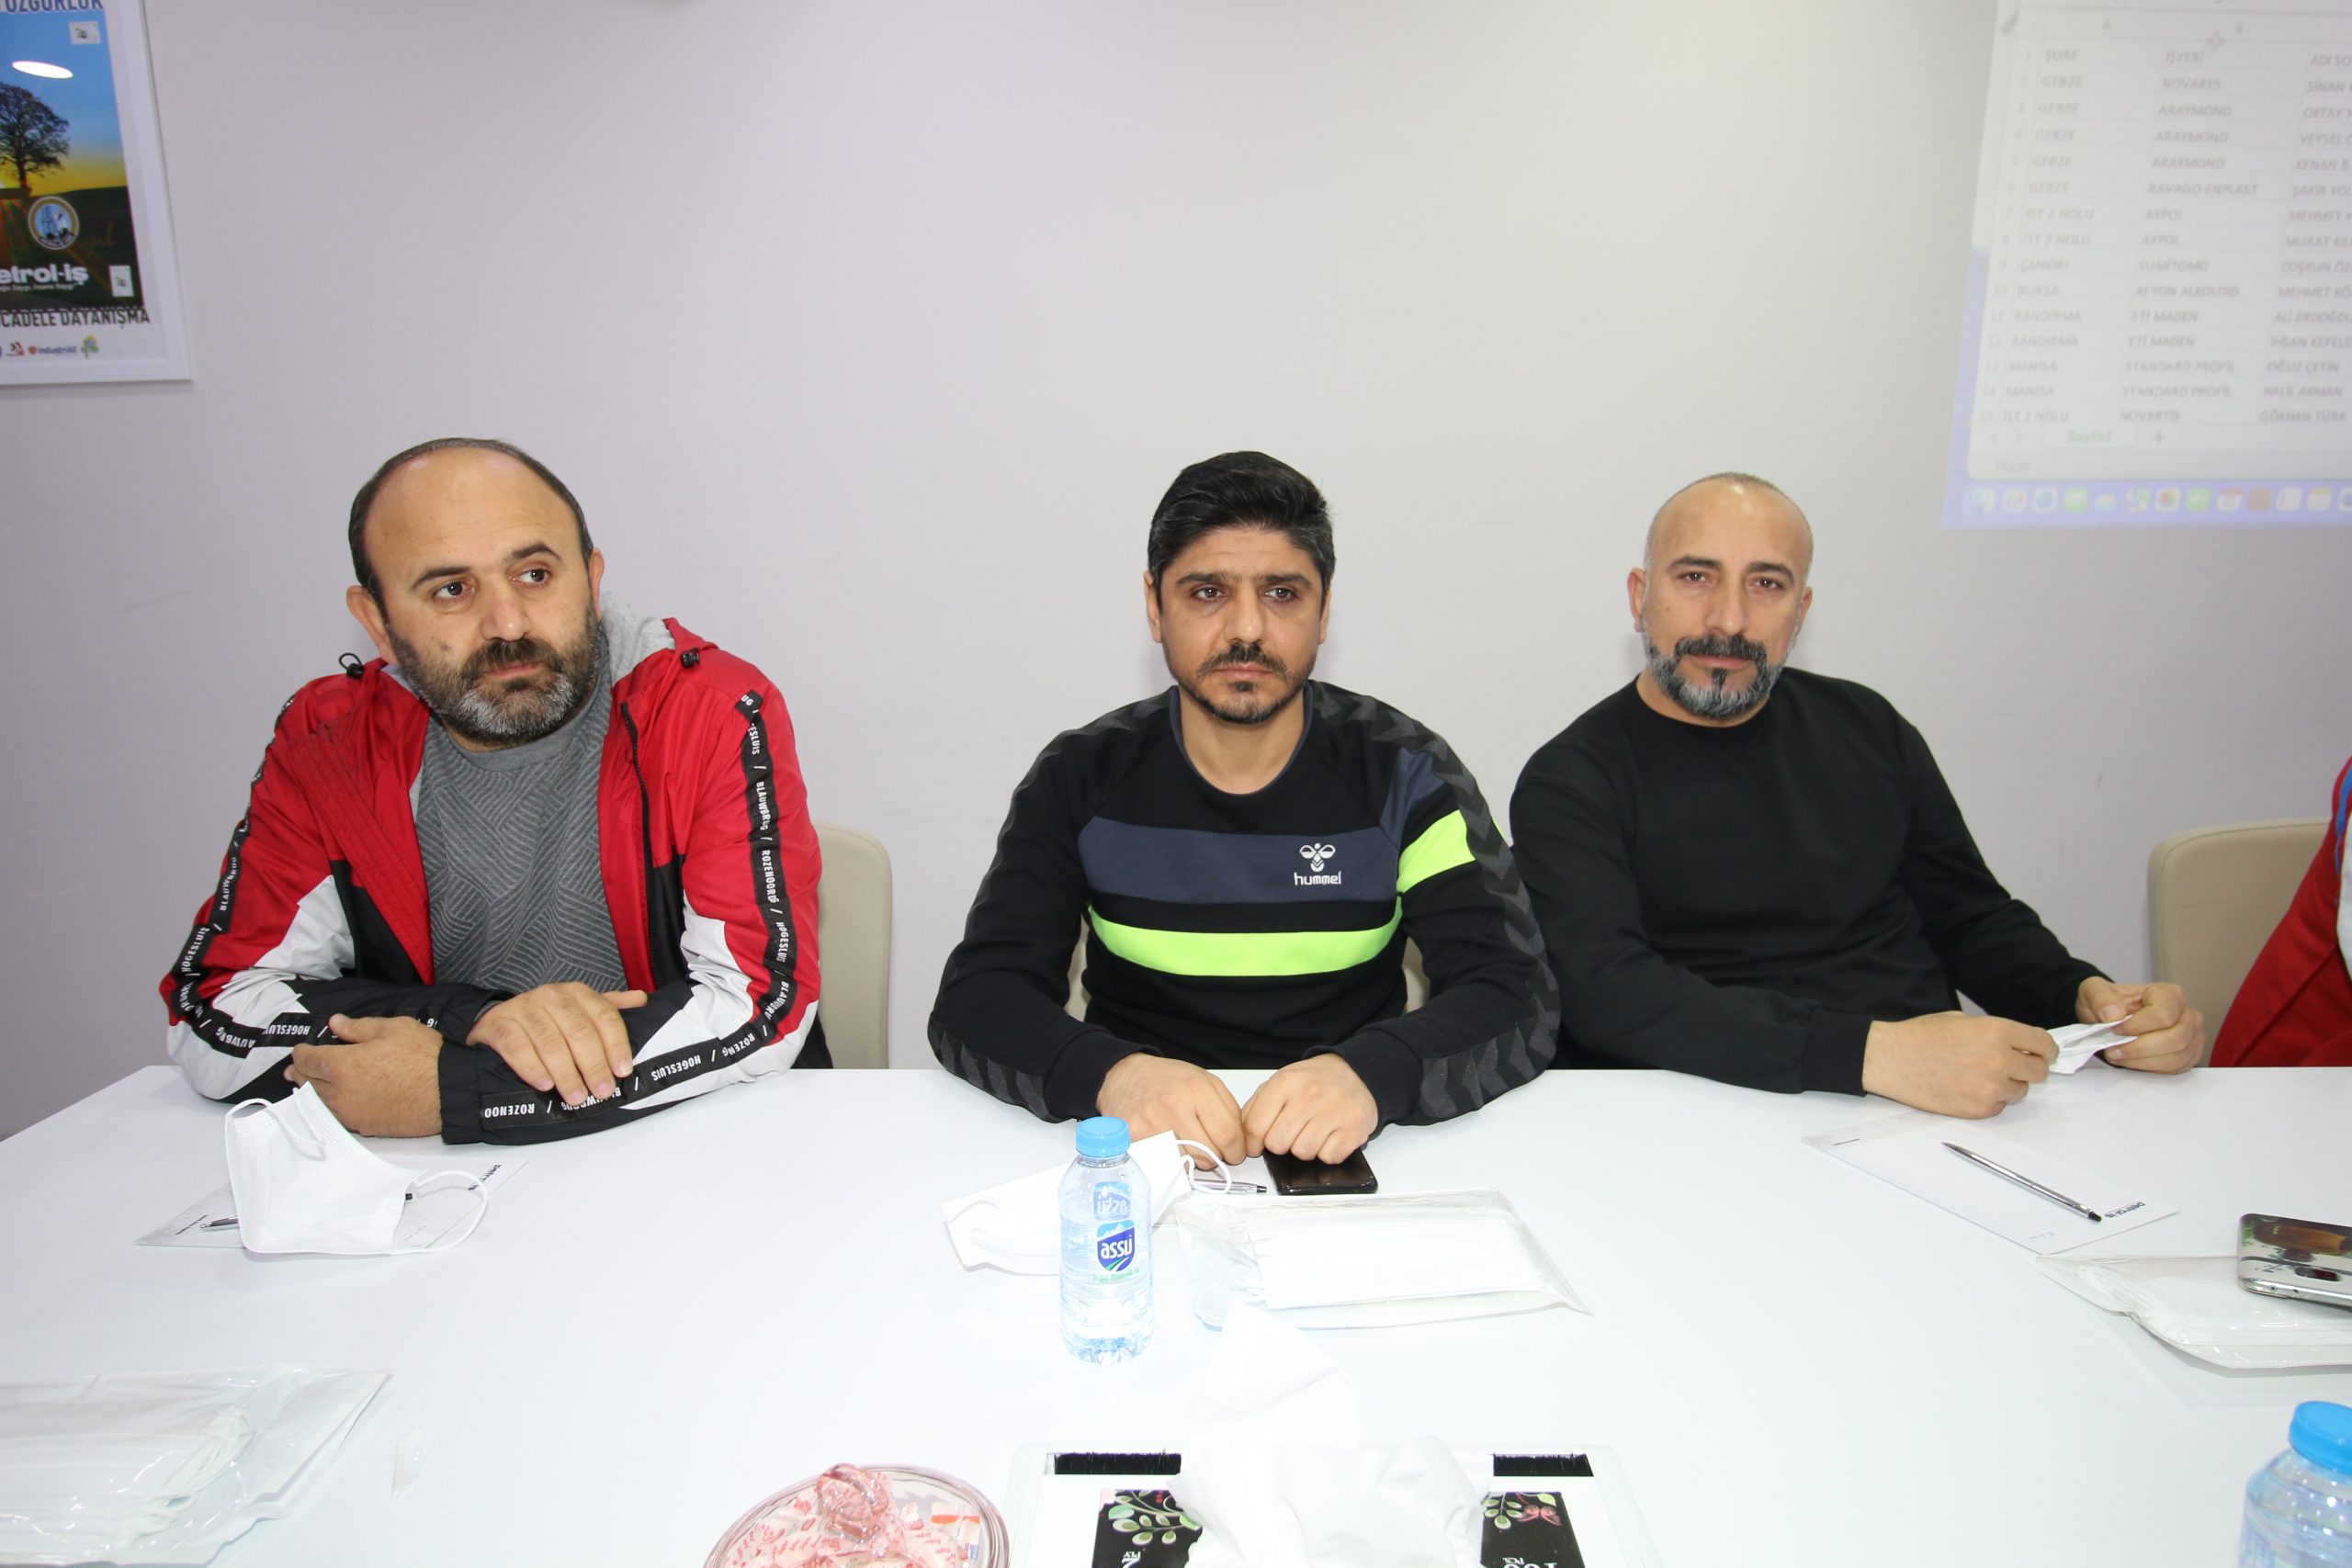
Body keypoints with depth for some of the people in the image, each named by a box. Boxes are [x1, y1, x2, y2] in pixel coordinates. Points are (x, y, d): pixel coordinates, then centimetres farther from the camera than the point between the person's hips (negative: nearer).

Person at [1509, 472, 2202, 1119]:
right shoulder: (1570, 784, -6)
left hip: (1938, 1108, 5)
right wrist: (1873, 1053, -28)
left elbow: (1969, 915, 21)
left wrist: (2085, 997, 0)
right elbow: (1604, 992, -21)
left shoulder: (1864, 728, 12)